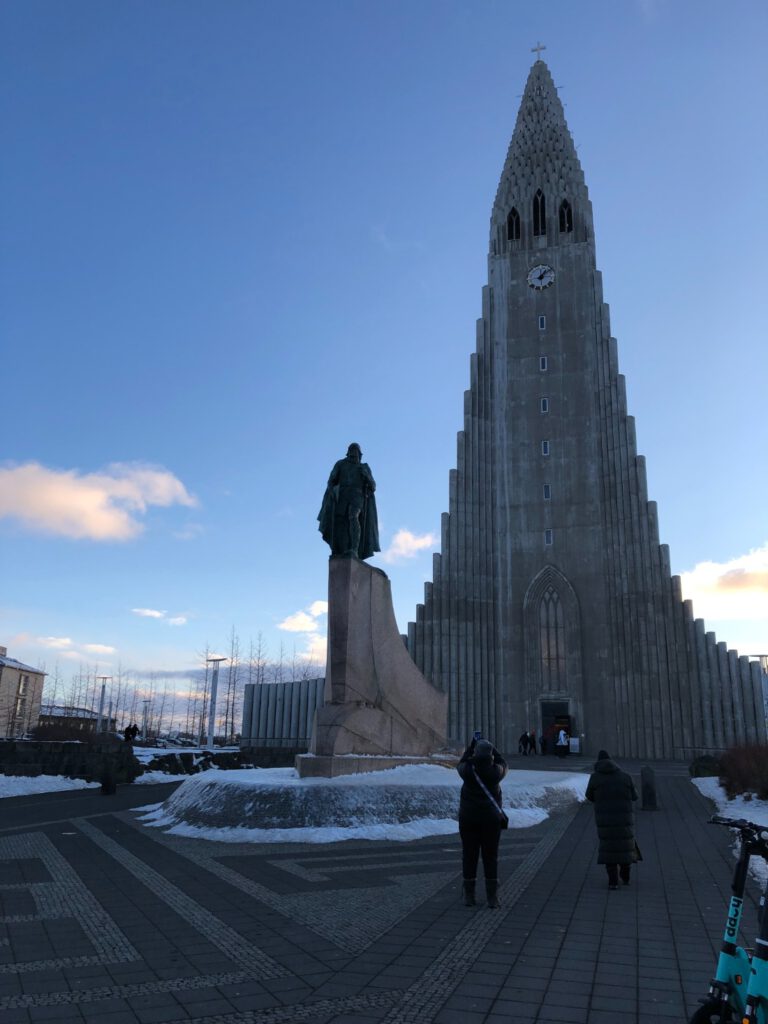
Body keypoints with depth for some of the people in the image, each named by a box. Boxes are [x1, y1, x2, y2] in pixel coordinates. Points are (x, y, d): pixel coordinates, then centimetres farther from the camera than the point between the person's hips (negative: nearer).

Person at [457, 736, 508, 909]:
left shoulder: (468, 770, -10)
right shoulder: (496, 771, -11)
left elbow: (460, 765, 13)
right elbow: (503, 764, 11)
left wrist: (471, 746, 15)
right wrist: (492, 748, 12)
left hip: (468, 818, 0)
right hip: (491, 818, 0)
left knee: (469, 856, 8)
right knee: (491, 857, 8)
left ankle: (469, 896, 13)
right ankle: (492, 898, 9)